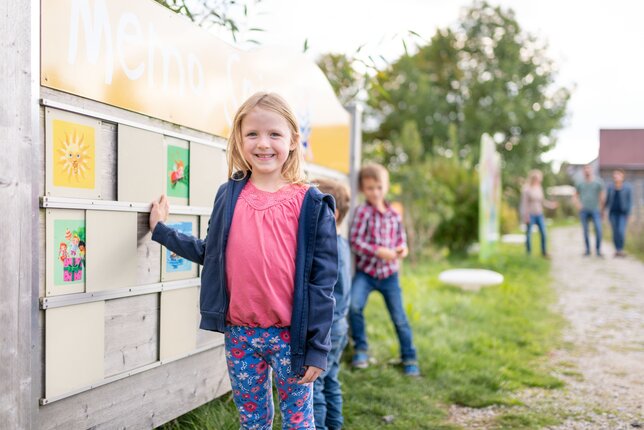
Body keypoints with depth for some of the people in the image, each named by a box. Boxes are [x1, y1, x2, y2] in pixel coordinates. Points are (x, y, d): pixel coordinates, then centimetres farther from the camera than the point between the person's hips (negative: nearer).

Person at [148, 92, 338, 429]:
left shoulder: (310, 204, -8)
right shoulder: (229, 196, 3)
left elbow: (323, 279, -8)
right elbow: (210, 254, 14)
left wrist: (318, 347, -9)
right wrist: (161, 230, 15)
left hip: (290, 335, -3)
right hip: (239, 333, 3)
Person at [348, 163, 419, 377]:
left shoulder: (394, 214, 3)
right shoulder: (363, 212, -10)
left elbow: (401, 238, 13)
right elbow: (354, 241, -15)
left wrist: (402, 248, -10)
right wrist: (379, 251, -23)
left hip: (389, 273, 3)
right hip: (365, 271, -3)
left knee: (399, 317, 6)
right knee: (354, 305, -25)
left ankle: (409, 358, 24)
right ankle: (361, 349, -2)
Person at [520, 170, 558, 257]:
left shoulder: (539, 188, 8)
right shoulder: (526, 189, -10)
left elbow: (542, 201, 17)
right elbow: (524, 203, -11)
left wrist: (551, 205, 6)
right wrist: (525, 216, -14)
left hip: (539, 214, 6)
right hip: (530, 215, -6)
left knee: (543, 233, 4)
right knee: (529, 234, 2)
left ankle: (544, 252, 18)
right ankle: (528, 254, 13)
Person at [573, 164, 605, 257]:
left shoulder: (598, 183, 2)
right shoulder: (579, 184, 7)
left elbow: (602, 197, 4)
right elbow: (574, 197, 15)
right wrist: (578, 205, -2)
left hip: (595, 210, -1)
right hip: (583, 211, 2)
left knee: (598, 230, -12)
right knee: (585, 231, 4)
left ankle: (598, 250, -1)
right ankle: (587, 250, 15)